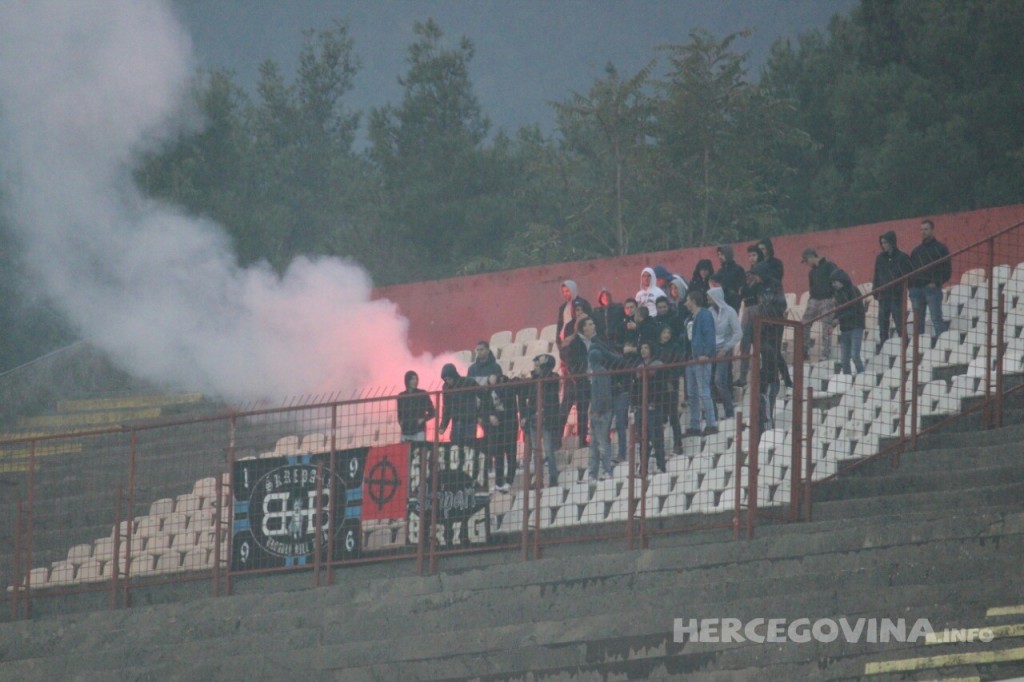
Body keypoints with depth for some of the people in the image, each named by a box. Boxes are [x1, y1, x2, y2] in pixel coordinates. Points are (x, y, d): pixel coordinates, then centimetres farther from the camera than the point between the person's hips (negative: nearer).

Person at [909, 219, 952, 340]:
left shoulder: (940, 248, 4)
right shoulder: (916, 250, 19)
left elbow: (947, 270, -1)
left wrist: (936, 282, -12)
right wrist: (911, 284, 4)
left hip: (932, 288, -5)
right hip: (916, 288, 5)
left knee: (936, 317, -11)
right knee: (918, 320, 7)